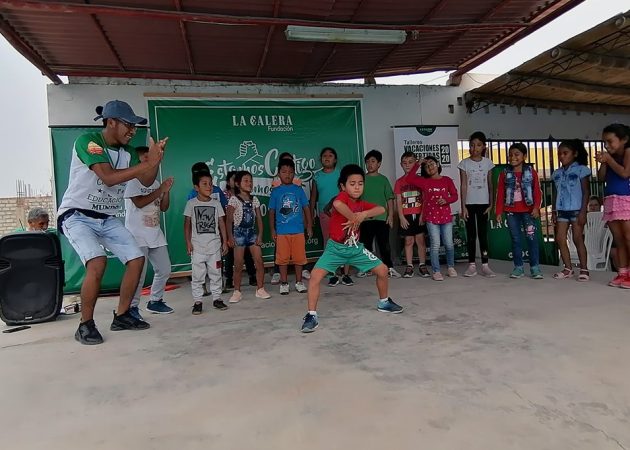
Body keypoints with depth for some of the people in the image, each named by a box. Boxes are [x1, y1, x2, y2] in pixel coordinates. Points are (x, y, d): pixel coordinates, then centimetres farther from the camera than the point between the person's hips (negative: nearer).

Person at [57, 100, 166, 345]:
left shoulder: (127, 151, 3)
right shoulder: (87, 140, -17)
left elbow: (147, 181, 1)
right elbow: (109, 177, -29)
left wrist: (156, 159, -17)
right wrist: (147, 163, -29)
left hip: (108, 219, 7)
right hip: (77, 215, -7)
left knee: (137, 259, 0)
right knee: (97, 262, -27)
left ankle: (121, 316, 14)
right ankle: (85, 325, -8)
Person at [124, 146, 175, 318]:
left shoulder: (155, 182, 15)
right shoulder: (132, 180, -4)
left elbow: (163, 208, 14)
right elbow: (139, 202, -17)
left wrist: (166, 191, -1)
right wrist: (160, 190, -11)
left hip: (155, 234, 7)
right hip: (138, 235, -7)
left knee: (164, 270, 8)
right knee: (139, 273, -10)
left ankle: (155, 301, 23)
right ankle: (132, 306, 3)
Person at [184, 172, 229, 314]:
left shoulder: (216, 203, 5)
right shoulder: (191, 203, 0)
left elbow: (221, 223, 7)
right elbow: (187, 224, 1)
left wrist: (224, 241, 3)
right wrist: (188, 242, -6)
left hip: (214, 244, 2)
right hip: (197, 245, -2)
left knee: (215, 273, 8)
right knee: (198, 274, 2)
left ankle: (217, 298, 18)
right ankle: (197, 301, 11)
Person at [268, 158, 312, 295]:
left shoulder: (299, 190, 5)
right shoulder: (275, 191, 3)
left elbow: (306, 208, 8)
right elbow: (272, 212, 6)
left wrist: (309, 226, 5)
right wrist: (272, 230, 3)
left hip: (298, 230, 1)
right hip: (282, 231, -1)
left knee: (299, 257, 7)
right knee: (283, 258, 5)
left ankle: (299, 282, 21)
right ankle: (283, 283, 18)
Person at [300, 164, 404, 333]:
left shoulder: (362, 204, 2)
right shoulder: (342, 197, -17)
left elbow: (381, 209, -11)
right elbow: (337, 204, -42)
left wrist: (363, 214, -26)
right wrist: (354, 218, -30)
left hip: (356, 248, 6)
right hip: (336, 247, -5)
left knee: (383, 271, 6)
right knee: (315, 275, -23)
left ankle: (383, 302, 32)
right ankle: (312, 315, -9)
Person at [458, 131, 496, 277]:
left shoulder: (488, 163, 5)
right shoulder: (464, 163, 0)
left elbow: (490, 185, 6)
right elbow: (463, 186, -3)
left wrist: (491, 203, 0)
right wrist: (463, 206, -8)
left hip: (483, 203, 1)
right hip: (469, 203, -1)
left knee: (483, 234, 3)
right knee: (471, 235, 4)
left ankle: (485, 265, 7)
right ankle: (472, 265, 9)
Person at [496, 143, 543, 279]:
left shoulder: (531, 172, 3)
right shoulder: (505, 174, 6)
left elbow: (537, 191, -1)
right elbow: (500, 194, 4)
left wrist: (536, 207, -14)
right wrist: (499, 212, 0)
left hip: (528, 210, -1)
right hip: (511, 211, 2)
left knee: (532, 237, -3)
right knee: (516, 239, 7)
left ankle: (535, 267, 5)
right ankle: (518, 267, 14)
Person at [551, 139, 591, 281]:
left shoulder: (581, 169, -3)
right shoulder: (557, 173, 12)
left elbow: (586, 191, -7)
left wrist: (583, 211, -14)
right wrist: (554, 211, 10)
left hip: (576, 210, -5)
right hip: (562, 210, 6)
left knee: (578, 239, -2)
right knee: (560, 239, 3)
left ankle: (584, 269, 8)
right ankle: (568, 269, 13)